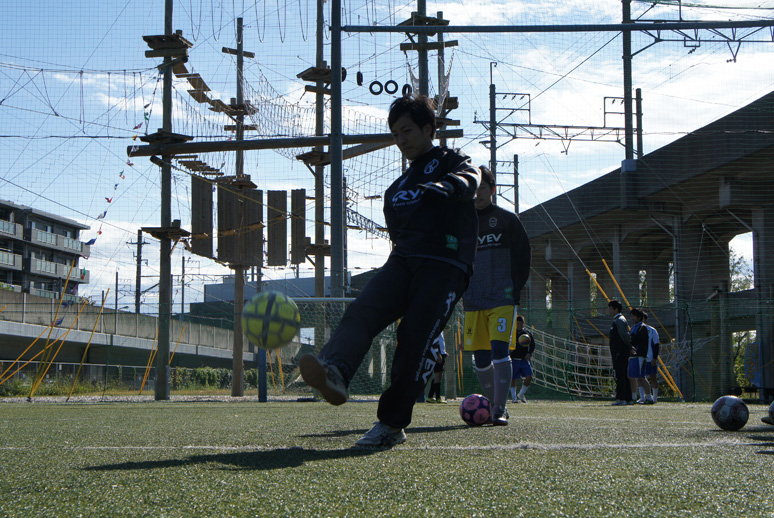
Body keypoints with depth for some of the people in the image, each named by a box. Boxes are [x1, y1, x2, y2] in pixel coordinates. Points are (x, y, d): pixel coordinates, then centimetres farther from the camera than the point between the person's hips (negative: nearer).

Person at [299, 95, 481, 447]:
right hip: (403, 260, 6)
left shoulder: (451, 161, 8)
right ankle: (334, 371, -47)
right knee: (362, 311, -23)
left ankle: (392, 423, -12)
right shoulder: (402, 183, 29)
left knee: (415, 339, -17)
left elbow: (469, 179, -15)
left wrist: (444, 186, -35)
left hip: (445, 264, -6)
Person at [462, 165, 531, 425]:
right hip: (473, 301, 4)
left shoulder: (507, 219, 4)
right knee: (480, 357, 4)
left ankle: (499, 410, -17)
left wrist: (515, 289, -1)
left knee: (499, 350, -16)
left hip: (502, 298, -3)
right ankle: (493, 405, 18)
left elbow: (523, 255, 7)